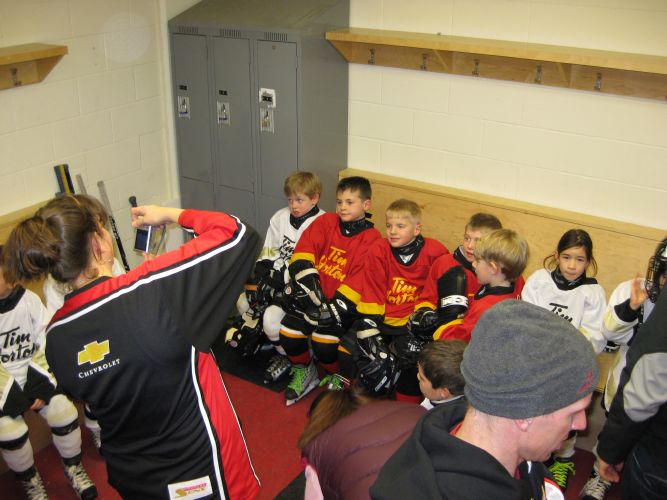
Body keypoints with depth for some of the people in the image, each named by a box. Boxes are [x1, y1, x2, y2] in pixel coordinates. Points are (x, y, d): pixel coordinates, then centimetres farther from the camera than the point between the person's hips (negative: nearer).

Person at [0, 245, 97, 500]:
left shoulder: (29, 300, -8)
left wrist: (41, 384, -15)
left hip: (33, 375, 1)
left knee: (64, 411, -16)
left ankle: (73, 468, 11)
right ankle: (29, 479, 8)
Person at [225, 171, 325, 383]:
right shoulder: (280, 218, 7)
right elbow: (267, 255, 9)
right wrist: (256, 282, -4)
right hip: (276, 278, 7)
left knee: (272, 316, -25)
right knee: (244, 302, -7)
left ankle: (285, 357, 3)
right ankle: (254, 335, 24)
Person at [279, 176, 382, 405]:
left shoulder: (371, 239, -5)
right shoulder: (326, 222, 5)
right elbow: (304, 249, -3)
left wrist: (334, 306, -22)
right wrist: (308, 281, -17)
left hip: (341, 302, -4)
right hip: (311, 297, 4)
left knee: (325, 343, -22)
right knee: (288, 333, -11)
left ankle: (337, 378, 11)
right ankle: (304, 371, 20)